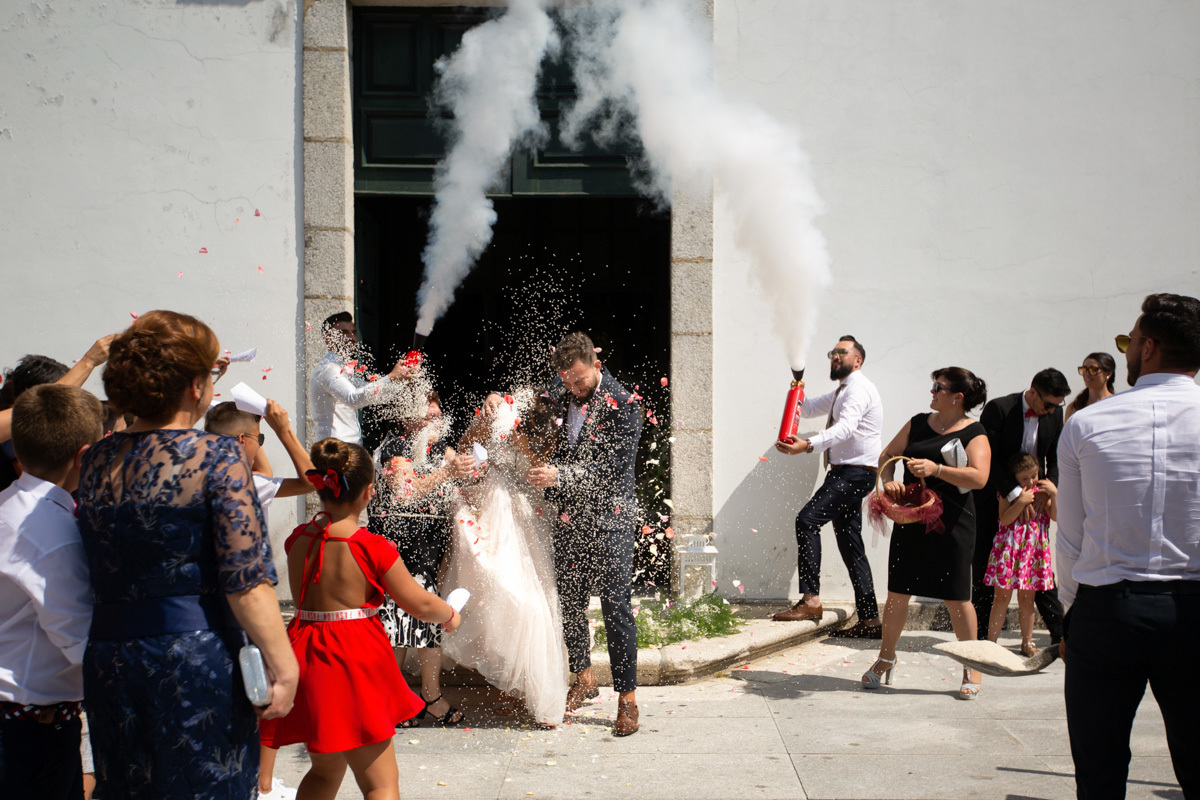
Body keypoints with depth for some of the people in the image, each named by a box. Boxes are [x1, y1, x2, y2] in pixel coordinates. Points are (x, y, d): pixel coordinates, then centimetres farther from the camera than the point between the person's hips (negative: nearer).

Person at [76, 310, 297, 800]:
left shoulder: (97, 461, 5)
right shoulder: (217, 457, -11)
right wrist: (283, 666, -10)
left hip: (109, 661, 6)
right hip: (198, 660, -6)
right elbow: (246, 582, -16)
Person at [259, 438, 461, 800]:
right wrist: (449, 616, 15)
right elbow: (419, 604, -4)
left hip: (307, 656, 7)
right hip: (357, 663, -7)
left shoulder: (298, 539, -1)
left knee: (325, 770, 25)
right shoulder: (374, 548, -15)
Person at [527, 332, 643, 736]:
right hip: (568, 518, 6)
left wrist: (560, 476, -24)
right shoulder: (560, 394, 5)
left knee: (615, 605, -5)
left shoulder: (622, 404, -12)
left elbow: (614, 468, -17)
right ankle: (583, 679, 31)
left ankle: (627, 698, 2)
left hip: (609, 518, -6)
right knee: (569, 602, 12)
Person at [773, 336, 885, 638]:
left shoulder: (858, 389, -11)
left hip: (855, 473, -11)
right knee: (850, 544, 8)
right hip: (846, 474, 11)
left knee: (807, 520, -21)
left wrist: (809, 445, -42)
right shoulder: (842, 392, 24)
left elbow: (846, 426, -27)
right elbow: (810, 408, 30)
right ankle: (869, 619, 9)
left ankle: (810, 599, -24)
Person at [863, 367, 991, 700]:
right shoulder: (918, 423, 10)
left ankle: (971, 668, 15)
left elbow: (979, 477, -18)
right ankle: (886, 659, 22)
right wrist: (888, 480, -6)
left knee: (957, 598, 0)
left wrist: (936, 469, -26)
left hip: (951, 525, -4)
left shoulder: (974, 433, -4)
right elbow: (887, 456, 15)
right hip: (910, 521, 4)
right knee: (897, 593, 7)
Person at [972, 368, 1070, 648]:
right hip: (995, 497, -3)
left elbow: (1056, 456, 6)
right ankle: (982, 634, 11)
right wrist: (1015, 494, -25)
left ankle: (1059, 632, 6)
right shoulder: (999, 409, -17)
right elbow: (989, 458, -20)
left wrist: (1050, 483, -15)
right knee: (985, 565, 2)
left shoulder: (1055, 414, -1)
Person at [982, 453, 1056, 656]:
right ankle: (991, 641, 2)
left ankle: (1027, 642, 19)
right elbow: (1004, 519, -12)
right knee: (1002, 596, -2)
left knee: (1026, 598, 9)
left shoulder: (1041, 493, 9)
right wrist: (1021, 501, -20)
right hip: (1009, 548, -3)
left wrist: (1054, 494, -11)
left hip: (1034, 548, 3)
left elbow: (1055, 516, 0)